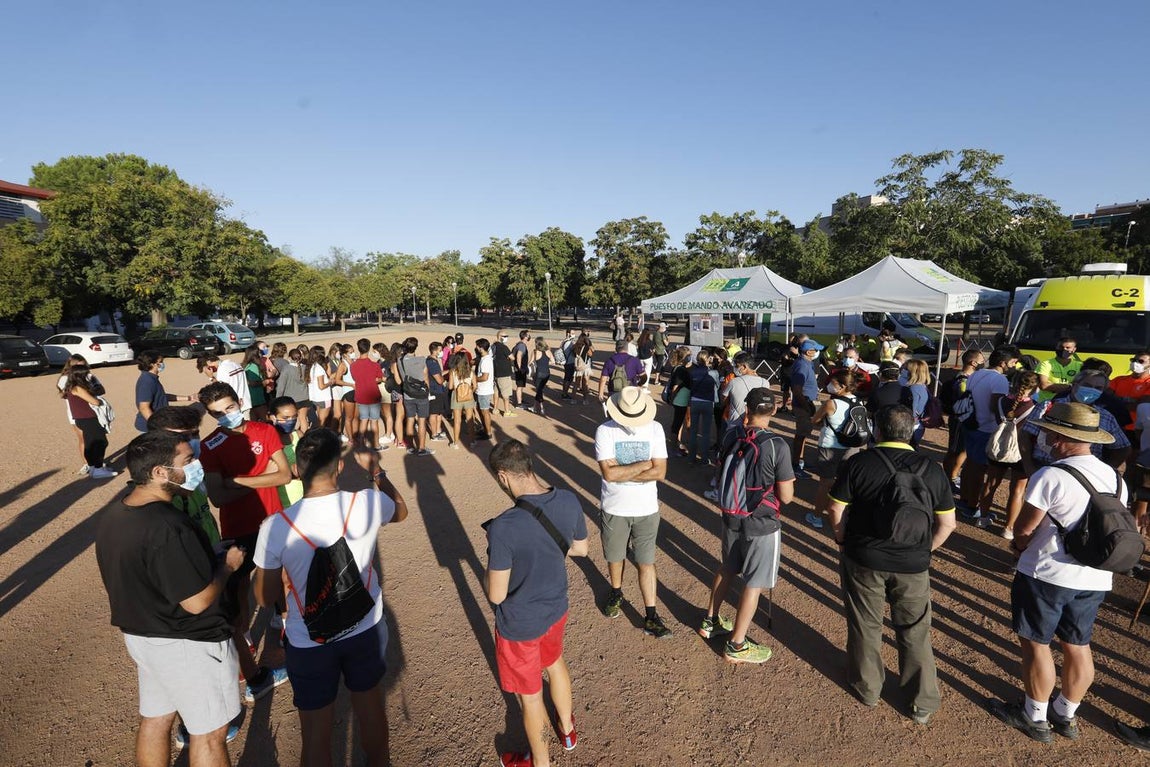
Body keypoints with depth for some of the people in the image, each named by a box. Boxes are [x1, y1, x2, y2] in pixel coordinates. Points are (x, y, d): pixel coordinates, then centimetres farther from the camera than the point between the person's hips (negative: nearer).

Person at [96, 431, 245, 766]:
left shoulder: (112, 516, -2)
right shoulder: (167, 528, -32)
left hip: (140, 635, 9)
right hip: (189, 645, -8)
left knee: (154, 719, 25)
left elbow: (125, 581, 10)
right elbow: (198, 602, -26)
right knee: (209, 733, 10)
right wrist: (228, 564, -12)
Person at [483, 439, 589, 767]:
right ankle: (567, 730, 59)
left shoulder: (503, 528, -35)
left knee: (529, 694, 21)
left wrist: (488, 569, -6)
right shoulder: (570, 501, -17)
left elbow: (496, 595, -25)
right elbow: (580, 548, 1)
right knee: (555, 664, 34)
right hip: (556, 609, 6)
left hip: (519, 625, -5)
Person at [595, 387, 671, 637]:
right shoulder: (605, 431, -14)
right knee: (615, 557, 20)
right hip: (614, 509, 0)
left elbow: (660, 472, -16)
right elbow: (609, 473, -23)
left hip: (646, 510, 0)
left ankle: (651, 617, 19)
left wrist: (622, 473, -20)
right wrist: (643, 465, -18)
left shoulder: (655, 429, -9)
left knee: (646, 562, 7)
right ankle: (616, 593, 47)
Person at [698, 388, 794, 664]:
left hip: (732, 518, 6)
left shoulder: (731, 436, -8)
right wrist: (788, 480, 5)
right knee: (754, 584, 11)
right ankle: (736, 645, 23)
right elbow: (786, 496, -16)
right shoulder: (778, 446, -23)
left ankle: (710, 621, 42)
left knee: (727, 569, 26)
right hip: (762, 525, -5)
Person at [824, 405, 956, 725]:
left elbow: (835, 509, -9)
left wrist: (844, 539, 8)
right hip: (913, 567, 2)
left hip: (863, 560, -2)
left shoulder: (858, 463, -12)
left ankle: (867, 689, 33)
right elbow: (947, 523, 2)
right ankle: (922, 704, 30)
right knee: (915, 634, 17)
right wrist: (923, 550, 15)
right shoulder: (932, 470, -3)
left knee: (865, 627, 16)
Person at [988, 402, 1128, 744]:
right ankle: (1066, 716, 36)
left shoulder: (1050, 476, -21)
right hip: (1096, 579, 7)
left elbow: (1023, 529, -15)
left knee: (1036, 644, 9)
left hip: (1047, 576, -7)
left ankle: (1035, 718, 23)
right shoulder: (1116, 479, 2)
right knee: (1078, 646, 19)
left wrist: (1020, 546, 7)